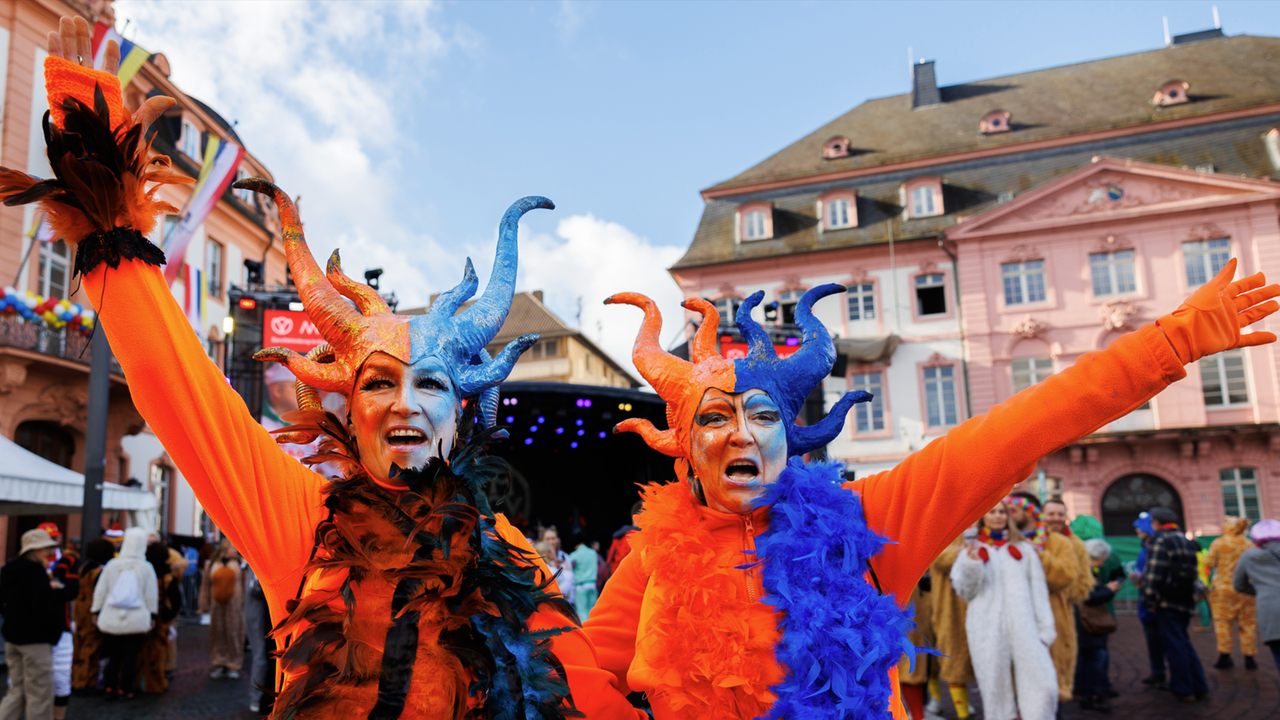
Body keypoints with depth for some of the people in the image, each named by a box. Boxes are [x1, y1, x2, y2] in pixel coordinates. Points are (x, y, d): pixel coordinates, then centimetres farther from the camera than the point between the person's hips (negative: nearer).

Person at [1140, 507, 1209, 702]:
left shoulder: (1161, 540, -10)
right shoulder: (1187, 542, 16)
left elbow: (1154, 574, -16)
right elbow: (1192, 573, 18)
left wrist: (1151, 600, -10)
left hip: (1167, 602, -8)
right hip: (1186, 602, 8)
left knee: (1173, 645, -1)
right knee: (1183, 642, 17)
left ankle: (1183, 689, 1)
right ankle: (1199, 687, 17)